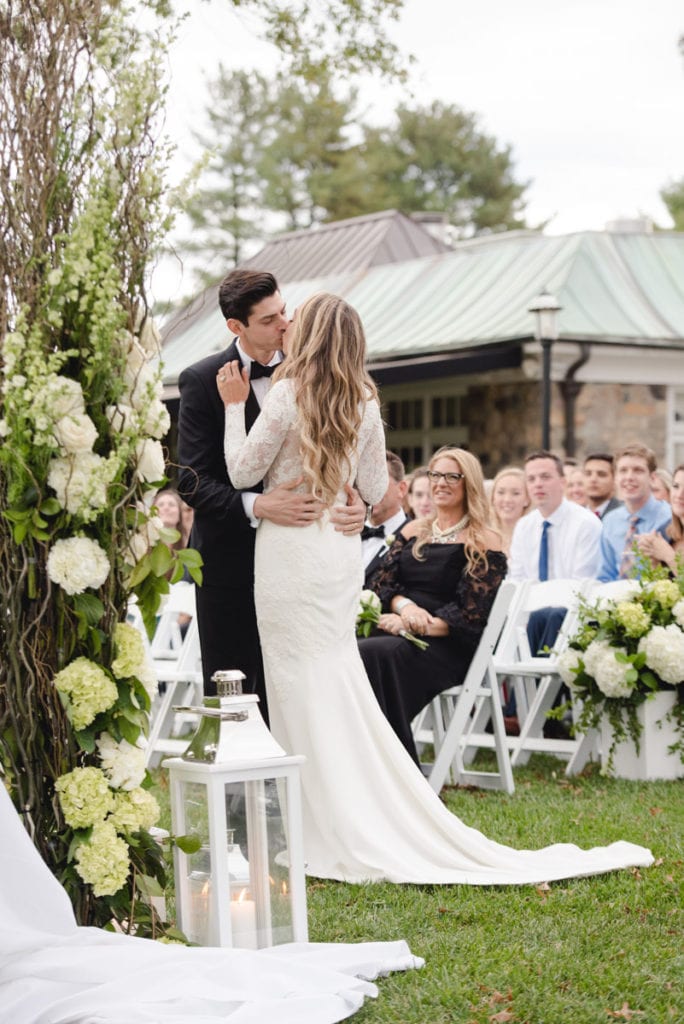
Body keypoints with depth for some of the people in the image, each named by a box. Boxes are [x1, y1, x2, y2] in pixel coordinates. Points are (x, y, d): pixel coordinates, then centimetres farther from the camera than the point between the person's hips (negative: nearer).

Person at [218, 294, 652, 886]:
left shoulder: (288, 396, -12)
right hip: (341, 551, 6)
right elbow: (376, 490, 11)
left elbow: (242, 472, -6)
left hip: (291, 552, -6)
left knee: (306, 688, -1)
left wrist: (236, 407, 3)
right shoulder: (365, 405, 5)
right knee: (339, 680, 13)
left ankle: (340, 835, 3)